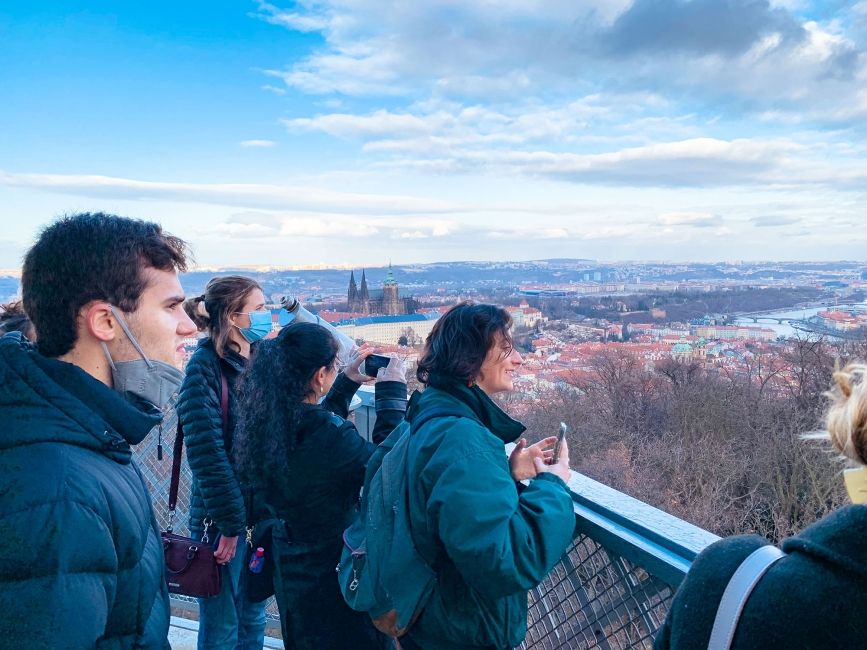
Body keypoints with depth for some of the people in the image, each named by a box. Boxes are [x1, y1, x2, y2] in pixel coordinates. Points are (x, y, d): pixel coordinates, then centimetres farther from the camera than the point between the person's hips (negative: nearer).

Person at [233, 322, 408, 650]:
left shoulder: (265, 422, -9)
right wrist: (392, 393, -15)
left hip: (289, 565, 7)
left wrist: (347, 383, 9)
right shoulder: (329, 436, -33)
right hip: (335, 571, -7)